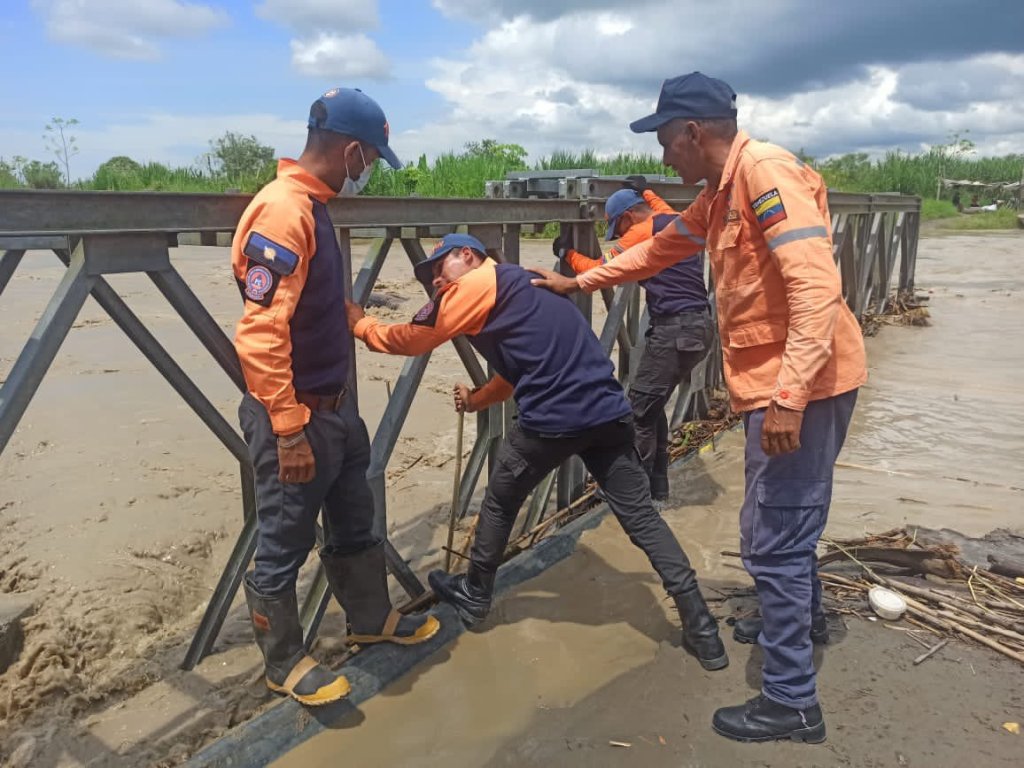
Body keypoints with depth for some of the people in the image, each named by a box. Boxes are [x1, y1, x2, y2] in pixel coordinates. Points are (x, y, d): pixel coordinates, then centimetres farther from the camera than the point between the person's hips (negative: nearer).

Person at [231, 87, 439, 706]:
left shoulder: (314, 207, 9)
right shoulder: (281, 210, -21)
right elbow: (260, 335, -26)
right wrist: (289, 430, -25)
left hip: (336, 407, 10)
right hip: (296, 417, -10)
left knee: (354, 523, 23)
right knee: (284, 546, 9)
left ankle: (372, 619, 43)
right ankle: (284, 662, 28)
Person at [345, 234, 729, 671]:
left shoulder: (476, 283, 2)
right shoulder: (518, 286, 27)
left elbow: (411, 339, 7)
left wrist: (361, 323, 23)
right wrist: (476, 401, 28)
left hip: (553, 420, -7)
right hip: (608, 412, 7)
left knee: (499, 505, 17)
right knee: (644, 521, 9)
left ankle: (473, 596, 36)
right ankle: (702, 631, 10)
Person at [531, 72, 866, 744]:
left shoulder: (766, 171, -17)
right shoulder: (722, 192, 15)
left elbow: (816, 287, -25)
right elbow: (660, 250, 27)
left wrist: (788, 398, -28)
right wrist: (581, 283, 31)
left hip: (802, 387, -10)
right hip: (776, 386, 10)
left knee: (774, 541, -3)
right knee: (783, 526, 24)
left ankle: (792, 701, 12)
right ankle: (799, 616, 47)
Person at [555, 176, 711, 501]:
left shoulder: (641, 233, -8)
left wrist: (568, 252, 9)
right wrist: (644, 191, 54)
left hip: (674, 330, -10)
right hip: (699, 325, 10)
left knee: (639, 411, -3)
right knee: (653, 407, 17)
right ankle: (656, 485, 22)